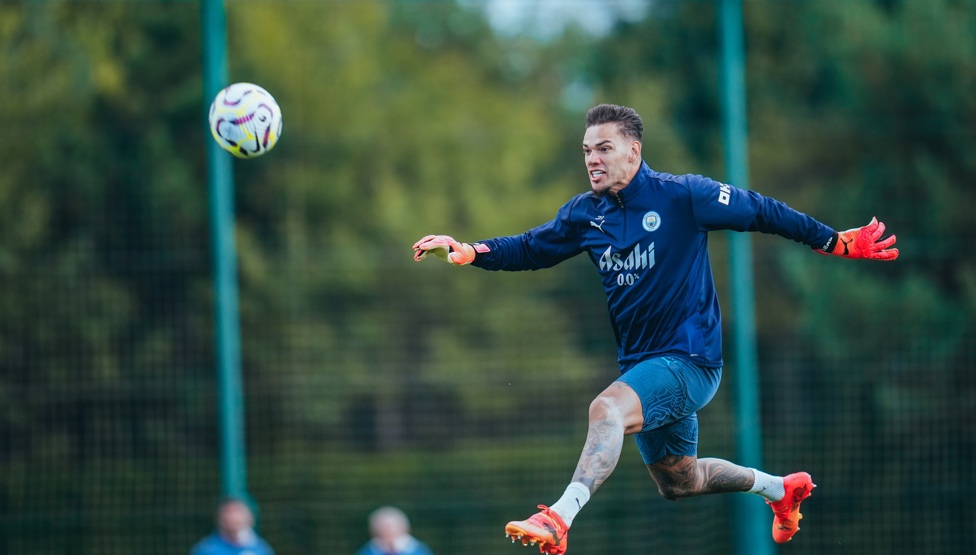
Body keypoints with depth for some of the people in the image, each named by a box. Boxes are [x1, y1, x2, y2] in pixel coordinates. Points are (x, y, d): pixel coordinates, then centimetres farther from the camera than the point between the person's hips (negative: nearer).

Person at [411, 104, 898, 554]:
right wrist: (464, 251, -4)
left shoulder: (683, 196, -12)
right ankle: (780, 488, 44)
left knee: (608, 408, -34)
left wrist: (836, 242, -3)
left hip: (689, 358, -8)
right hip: (643, 366, 8)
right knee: (677, 483, 20)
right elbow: (529, 249, 12)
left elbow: (762, 212, -5)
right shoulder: (584, 214, 5)